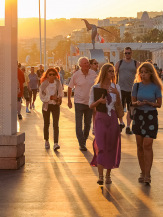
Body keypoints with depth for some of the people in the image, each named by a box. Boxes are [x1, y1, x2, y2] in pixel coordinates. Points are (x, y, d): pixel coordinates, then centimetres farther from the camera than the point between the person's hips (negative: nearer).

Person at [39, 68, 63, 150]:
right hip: (46, 105, 0)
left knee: (56, 125, -10)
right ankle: (46, 141, 31)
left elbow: (60, 93, 12)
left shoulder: (58, 83, -2)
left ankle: (55, 144, -16)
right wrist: (51, 97, -22)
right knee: (46, 124, 12)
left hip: (55, 105, 1)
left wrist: (59, 98, -9)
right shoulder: (43, 84, -10)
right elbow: (42, 97, -10)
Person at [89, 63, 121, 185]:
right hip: (101, 119, -2)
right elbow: (91, 105, 2)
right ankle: (100, 176, -11)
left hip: (113, 119, 2)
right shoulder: (96, 87, 1)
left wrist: (117, 94, -12)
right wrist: (99, 101, -17)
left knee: (111, 148, 5)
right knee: (101, 147, -12)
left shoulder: (116, 87, 7)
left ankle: (108, 175, 18)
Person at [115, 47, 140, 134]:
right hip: (121, 88, 0)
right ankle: (121, 123, 26)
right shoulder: (119, 63, 6)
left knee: (130, 110, 5)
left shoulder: (136, 64, 4)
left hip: (131, 90, 0)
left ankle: (128, 127, 15)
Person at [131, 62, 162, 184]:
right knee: (140, 146, 6)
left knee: (147, 145, -11)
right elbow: (133, 102, 8)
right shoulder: (137, 85, 3)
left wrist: (149, 103, -17)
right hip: (139, 115, 3)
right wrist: (137, 103, -15)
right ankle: (143, 172, 18)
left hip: (151, 116, -3)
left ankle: (147, 174, -6)